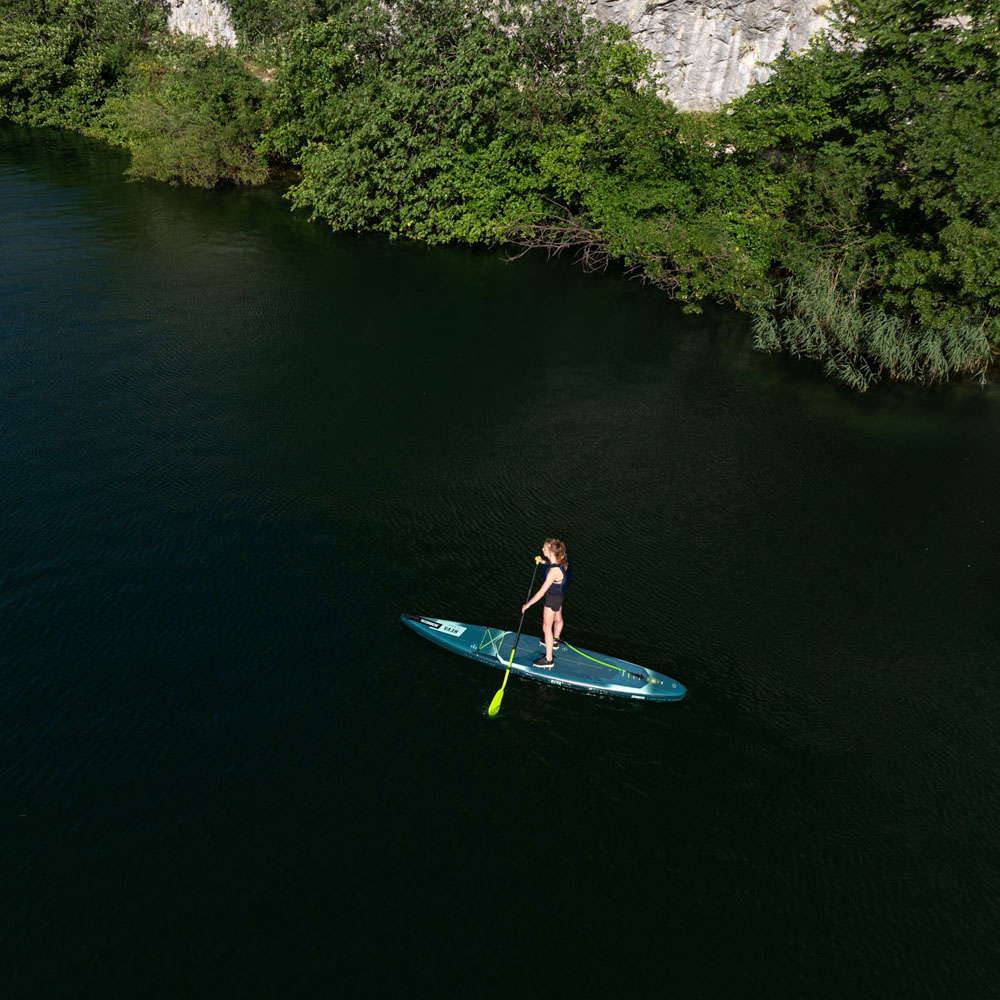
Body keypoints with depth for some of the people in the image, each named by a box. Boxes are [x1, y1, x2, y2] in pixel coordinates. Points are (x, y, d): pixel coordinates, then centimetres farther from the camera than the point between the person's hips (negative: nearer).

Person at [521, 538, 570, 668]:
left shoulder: (554, 571, -40)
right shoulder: (563, 559, -17)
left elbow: (541, 592, -32)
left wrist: (527, 605, -22)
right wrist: (544, 561, 2)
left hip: (552, 599, -9)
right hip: (560, 593, 9)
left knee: (546, 628, 9)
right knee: (558, 618, 32)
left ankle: (548, 659, 25)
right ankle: (555, 641, 59)